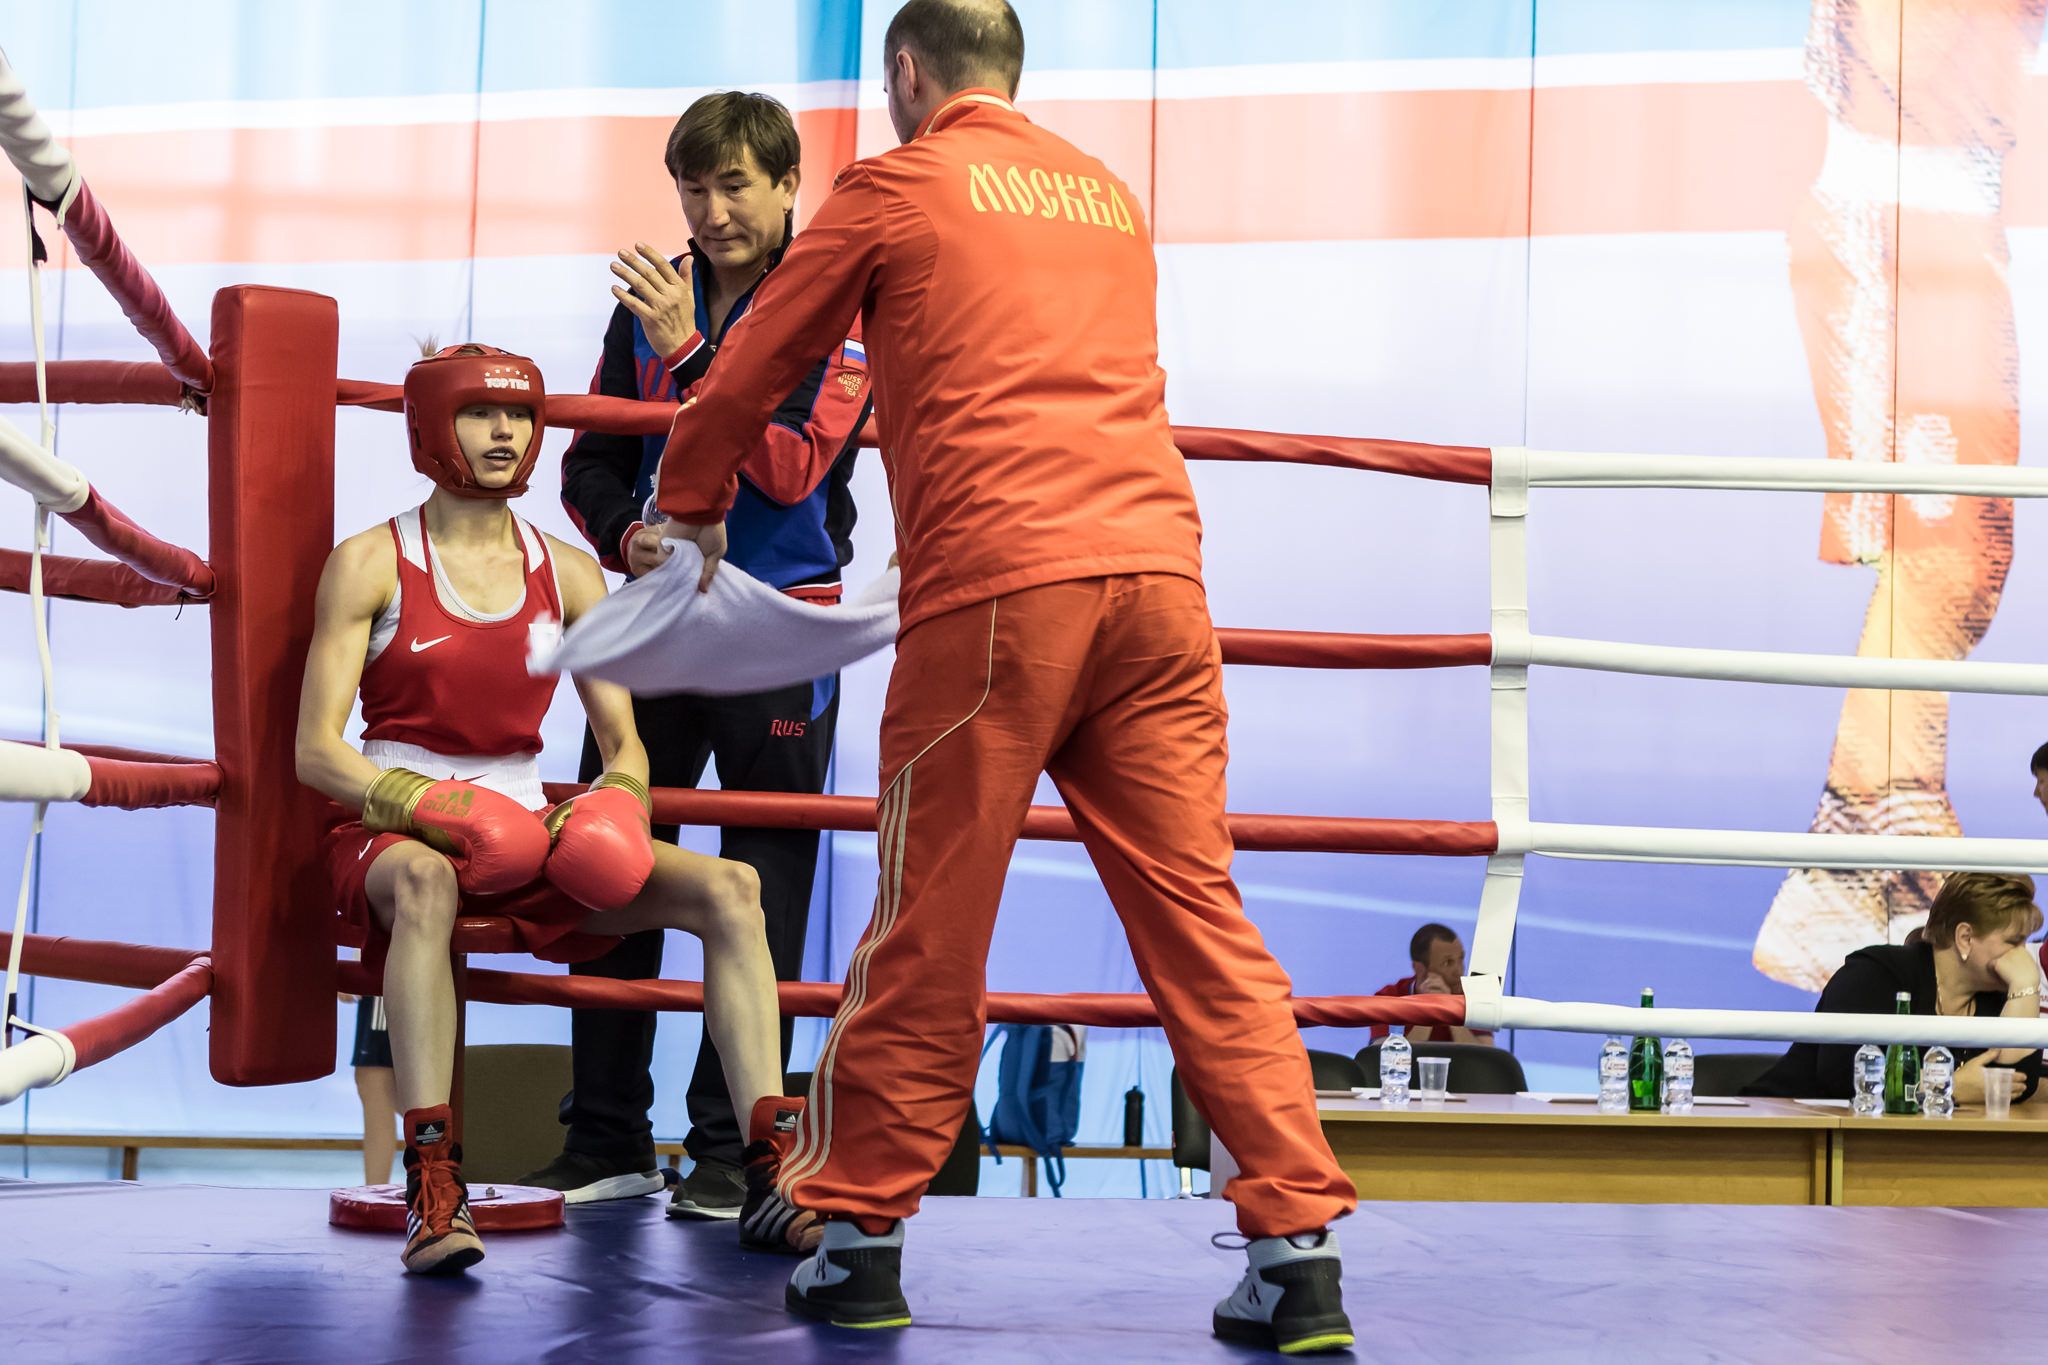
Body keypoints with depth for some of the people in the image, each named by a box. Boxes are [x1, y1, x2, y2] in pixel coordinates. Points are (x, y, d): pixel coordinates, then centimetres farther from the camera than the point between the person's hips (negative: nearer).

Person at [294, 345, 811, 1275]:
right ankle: (432, 1191, -45)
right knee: (425, 881, -42)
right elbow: (316, 751, -5)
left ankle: (772, 1174, -25)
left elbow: (626, 749, 12)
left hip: (528, 833, 4)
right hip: (391, 829, -4)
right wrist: (419, 802, -23)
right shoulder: (368, 564, 1)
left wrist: (613, 806, -11)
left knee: (730, 888, -18)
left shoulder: (569, 574, 13)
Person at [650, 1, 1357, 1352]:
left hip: (993, 586, -4)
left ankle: (860, 1239, 13)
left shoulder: (897, 187, 10)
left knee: (930, 927, 3)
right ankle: (1300, 1255, -1)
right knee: (1200, 916, 3)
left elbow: (751, 372, 18)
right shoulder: (1111, 194, 24)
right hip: (1155, 574, 4)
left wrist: (691, 508, 36)